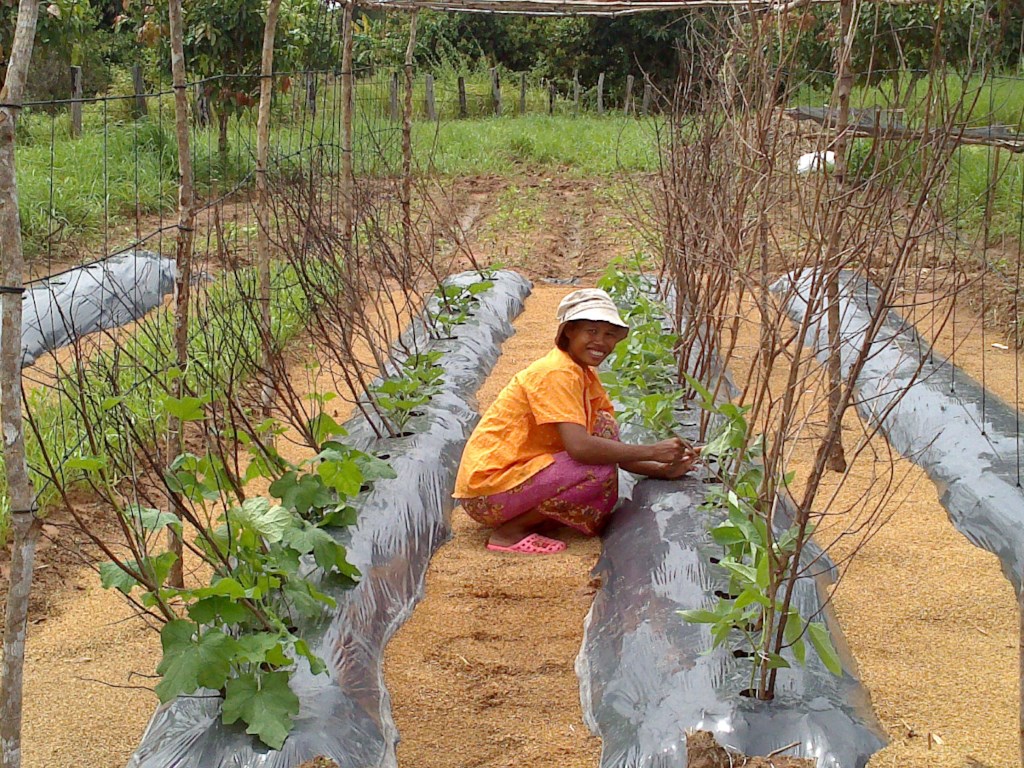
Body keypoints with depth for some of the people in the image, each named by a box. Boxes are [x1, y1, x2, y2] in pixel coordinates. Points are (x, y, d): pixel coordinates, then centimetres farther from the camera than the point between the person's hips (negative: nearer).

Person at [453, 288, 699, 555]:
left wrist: (663, 469, -8)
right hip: (487, 488, -9)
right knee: (599, 473, -23)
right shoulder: (557, 373, -18)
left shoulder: (585, 376, 11)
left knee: (604, 426, 4)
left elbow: (613, 446, 9)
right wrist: (651, 451, -23)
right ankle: (509, 532, -8)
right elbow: (580, 447, -30)